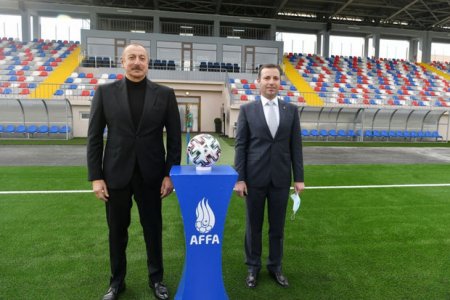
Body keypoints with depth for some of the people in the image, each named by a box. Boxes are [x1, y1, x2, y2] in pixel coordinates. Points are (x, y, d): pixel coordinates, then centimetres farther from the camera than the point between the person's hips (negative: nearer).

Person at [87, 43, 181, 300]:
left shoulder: (165, 94, 0)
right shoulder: (105, 92, 1)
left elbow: (174, 137, 0)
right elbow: (94, 137, 1)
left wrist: (170, 174, -4)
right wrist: (96, 177, -4)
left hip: (151, 175, 0)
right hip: (116, 174, 1)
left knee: (153, 229, 12)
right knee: (117, 231, 14)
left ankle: (156, 279, 33)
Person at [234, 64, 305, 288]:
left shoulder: (291, 110, 6)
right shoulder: (247, 109, 0)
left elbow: (296, 146, 5)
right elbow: (240, 146, -3)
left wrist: (299, 178, 2)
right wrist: (239, 178, -7)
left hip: (281, 178, 2)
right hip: (255, 178, -1)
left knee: (277, 227, 14)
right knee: (253, 226, 11)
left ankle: (275, 266, 33)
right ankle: (253, 267, 30)